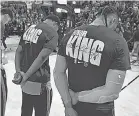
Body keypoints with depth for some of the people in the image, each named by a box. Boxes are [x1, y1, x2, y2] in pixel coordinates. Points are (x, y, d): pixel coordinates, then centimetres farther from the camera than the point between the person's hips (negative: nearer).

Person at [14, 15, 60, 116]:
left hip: (25, 82, 7)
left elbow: (19, 51, 6)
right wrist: (26, 76, -18)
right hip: (39, 83, -7)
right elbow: (42, 57, -21)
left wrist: (18, 71, -2)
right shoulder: (52, 33, -11)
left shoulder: (29, 29, 11)